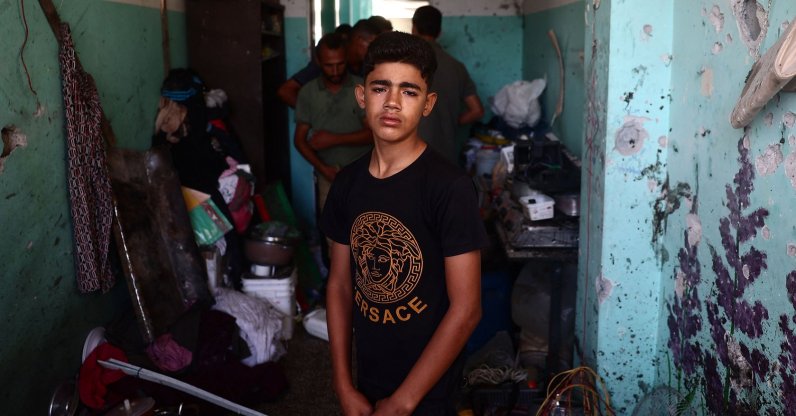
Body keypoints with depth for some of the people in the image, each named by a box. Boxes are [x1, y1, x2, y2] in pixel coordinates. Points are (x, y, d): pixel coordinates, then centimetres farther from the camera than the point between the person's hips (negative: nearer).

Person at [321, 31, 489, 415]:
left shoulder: (449, 186, -18)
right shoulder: (347, 182, -1)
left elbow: (465, 309, -18)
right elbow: (340, 283, 5)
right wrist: (343, 385, 0)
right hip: (365, 385, 5)